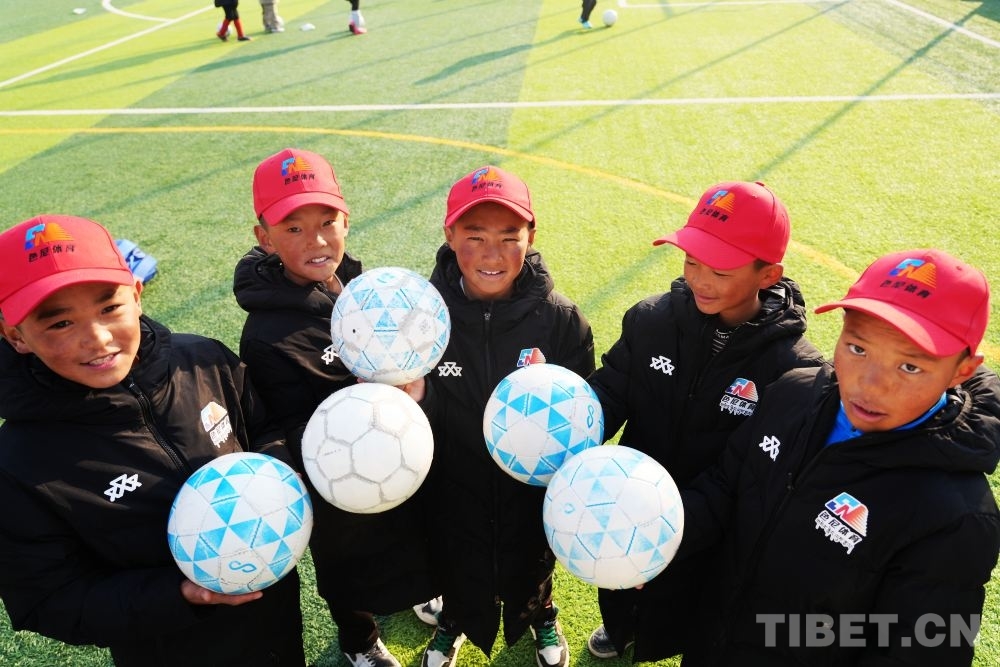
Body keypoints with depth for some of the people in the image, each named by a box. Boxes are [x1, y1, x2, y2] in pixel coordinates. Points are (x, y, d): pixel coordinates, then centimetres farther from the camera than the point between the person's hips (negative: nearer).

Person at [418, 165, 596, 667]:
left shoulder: (561, 319, -21)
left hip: (533, 495, 0)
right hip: (453, 497, 0)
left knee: (531, 575, 29)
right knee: (457, 574, 28)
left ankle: (541, 620, 64)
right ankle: (454, 623, 63)